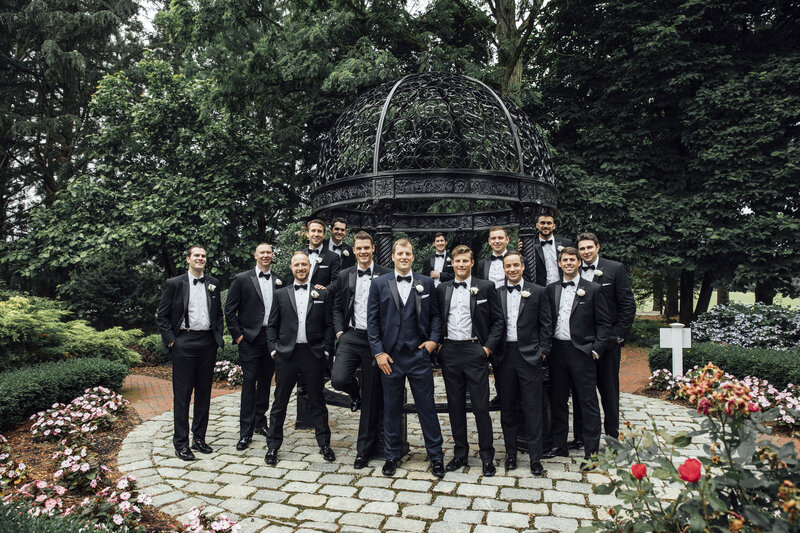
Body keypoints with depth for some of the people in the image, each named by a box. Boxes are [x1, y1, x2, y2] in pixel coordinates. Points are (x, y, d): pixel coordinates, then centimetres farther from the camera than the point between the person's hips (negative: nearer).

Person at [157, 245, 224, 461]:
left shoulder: (213, 283, 10)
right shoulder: (174, 283, 0)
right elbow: (162, 316, 0)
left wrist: (218, 336, 6)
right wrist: (171, 341, -7)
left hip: (208, 343, 4)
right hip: (184, 343, -4)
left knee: (204, 392, 11)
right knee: (182, 394, 1)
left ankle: (199, 437, 23)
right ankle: (181, 442, 13)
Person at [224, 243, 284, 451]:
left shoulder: (279, 281, 8)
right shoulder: (242, 279, -1)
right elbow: (229, 310, -2)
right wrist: (238, 335, -6)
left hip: (272, 338, 4)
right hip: (250, 338, -3)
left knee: (265, 382, 13)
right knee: (249, 382, -2)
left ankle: (260, 422, 28)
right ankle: (246, 431, 5)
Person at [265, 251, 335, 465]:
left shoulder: (322, 294, 6)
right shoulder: (281, 294, 9)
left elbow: (329, 325, 4)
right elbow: (272, 325, 9)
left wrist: (326, 350, -4)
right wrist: (274, 349, -1)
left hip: (313, 354, -1)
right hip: (286, 354, 1)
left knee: (317, 401, 8)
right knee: (280, 401, 8)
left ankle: (324, 444, 20)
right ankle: (273, 445, 20)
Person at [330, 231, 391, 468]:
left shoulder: (386, 275, -1)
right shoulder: (344, 276, 10)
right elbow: (337, 307, 14)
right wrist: (339, 331, 0)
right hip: (351, 336, 2)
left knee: (372, 398, 4)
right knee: (338, 379, -21)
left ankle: (363, 451, 19)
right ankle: (355, 391, 19)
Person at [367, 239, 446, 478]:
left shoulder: (426, 283, 5)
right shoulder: (379, 283, 3)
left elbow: (435, 315, 10)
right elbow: (372, 321, 1)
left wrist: (433, 339, -4)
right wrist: (378, 352, -5)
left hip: (419, 354, 0)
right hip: (390, 356, 0)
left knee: (427, 407, 6)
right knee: (391, 409, 11)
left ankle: (436, 455, 21)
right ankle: (391, 455, 27)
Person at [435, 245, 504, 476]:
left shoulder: (486, 287, 1)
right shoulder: (442, 289, 10)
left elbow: (498, 321, 1)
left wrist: (488, 347, -7)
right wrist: (438, 344, 3)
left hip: (475, 351, -3)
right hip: (449, 352, 3)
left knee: (481, 406, 1)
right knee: (455, 405, 11)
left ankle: (487, 456, 16)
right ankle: (460, 453, 24)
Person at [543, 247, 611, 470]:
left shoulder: (592, 290, -1)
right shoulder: (551, 289, 10)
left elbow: (604, 323, -1)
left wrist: (596, 349, -9)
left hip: (581, 351, -4)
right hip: (557, 350, 4)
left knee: (588, 402, 1)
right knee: (557, 400, 12)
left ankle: (591, 451, 12)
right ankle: (559, 445, 26)